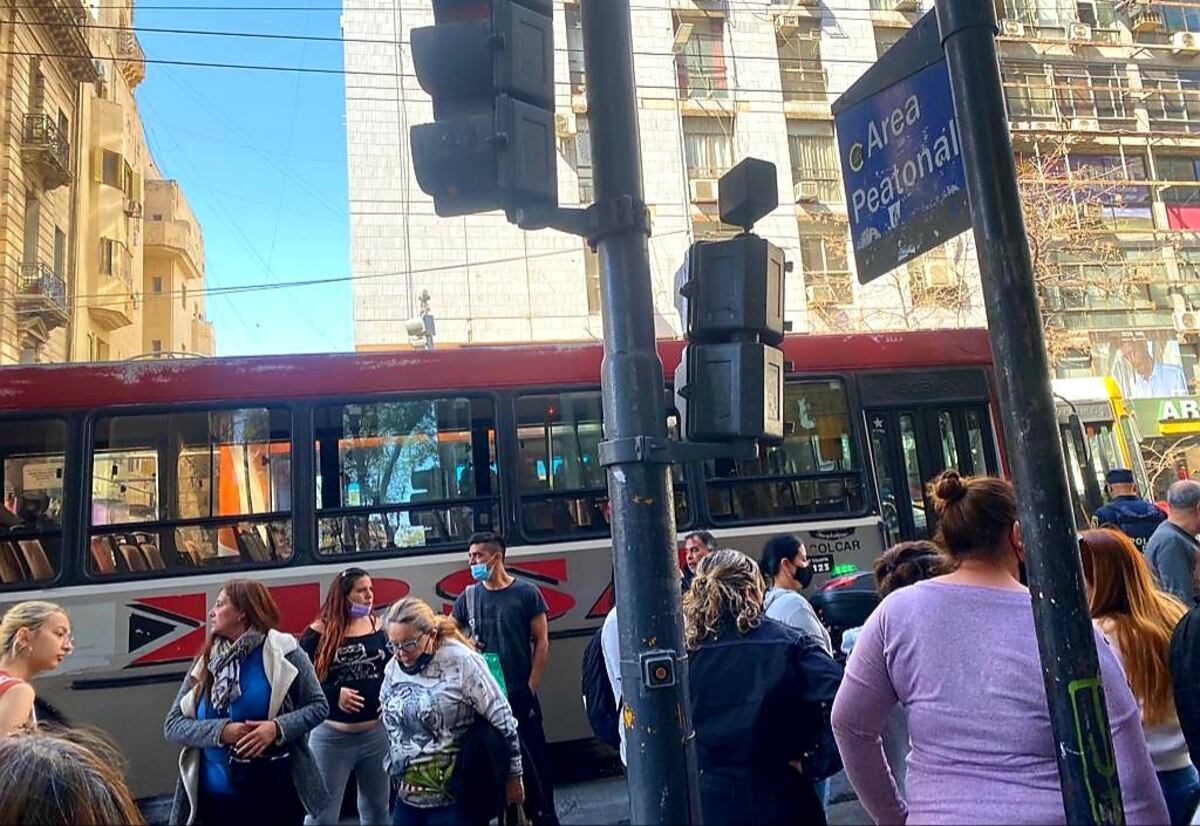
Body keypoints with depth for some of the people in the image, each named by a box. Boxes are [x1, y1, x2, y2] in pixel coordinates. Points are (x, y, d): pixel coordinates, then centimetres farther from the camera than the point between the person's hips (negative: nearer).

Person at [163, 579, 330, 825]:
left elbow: (318, 706, -5)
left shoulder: (282, 651, -7)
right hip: (217, 796, 3)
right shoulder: (205, 662, 5)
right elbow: (172, 726, 1)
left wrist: (278, 728, -21)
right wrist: (221, 731, -15)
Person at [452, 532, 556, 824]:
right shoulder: (468, 597, 4)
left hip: (520, 691, -2)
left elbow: (541, 642, -2)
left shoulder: (526, 593, -4)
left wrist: (532, 685, -6)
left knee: (534, 755, 5)